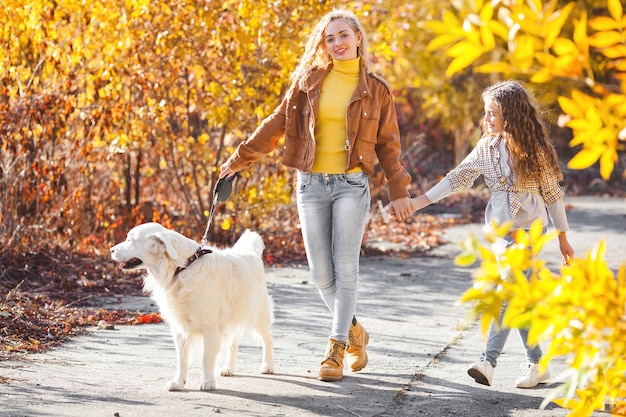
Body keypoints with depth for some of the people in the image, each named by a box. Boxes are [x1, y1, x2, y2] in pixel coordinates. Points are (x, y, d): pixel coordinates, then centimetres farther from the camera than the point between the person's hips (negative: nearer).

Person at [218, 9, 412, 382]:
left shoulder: (376, 89, 5)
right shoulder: (309, 81, 7)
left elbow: (388, 144, 9)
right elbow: (278, 123, 12)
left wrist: (399, 191, 6)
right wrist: (241, 159, 11)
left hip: (351, 185, -2)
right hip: (312, 185, 2)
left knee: (346, 267, -9)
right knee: (321, 273, 0)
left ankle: (336, 349, -2)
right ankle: (354, 331, 23)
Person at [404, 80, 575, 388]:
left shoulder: (534, 149, -6)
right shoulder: (486, 148, 6)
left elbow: (553, 193, 0)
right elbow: (457, 178, 8)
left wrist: (563, 238, 3)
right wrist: (419, 202, 2)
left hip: (528, 229, -5)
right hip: (500, 228, 5)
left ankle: (489, 361, -20)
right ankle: (537, 364, 14)